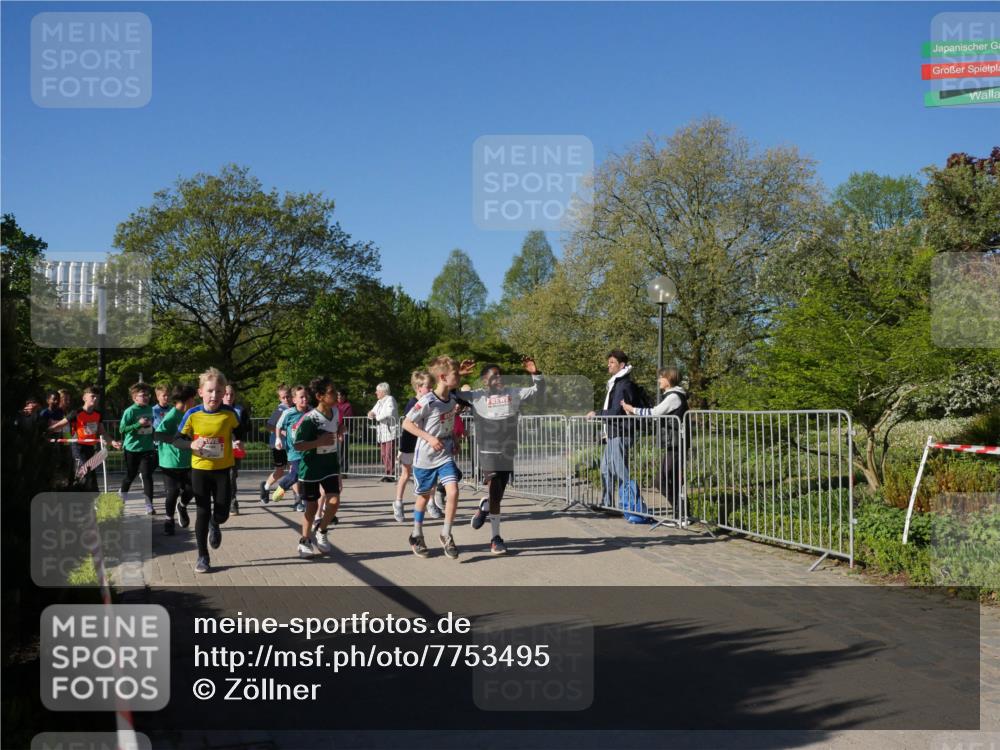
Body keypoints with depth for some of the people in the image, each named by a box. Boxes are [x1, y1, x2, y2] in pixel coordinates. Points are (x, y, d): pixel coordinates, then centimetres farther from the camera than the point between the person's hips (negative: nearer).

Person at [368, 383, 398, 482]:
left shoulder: (390, 400, -8)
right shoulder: (379, 402, 20)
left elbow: (389, 413, -24)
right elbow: (374, 412, 20)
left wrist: (376, 417, -12)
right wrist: (371, 413, -5)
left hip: (390, 432, -9)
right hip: (382, 433, 9)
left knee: (389, 454, -10)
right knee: (383, 454, 8)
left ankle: (392, 474, -8)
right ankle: (387, 473, 13)